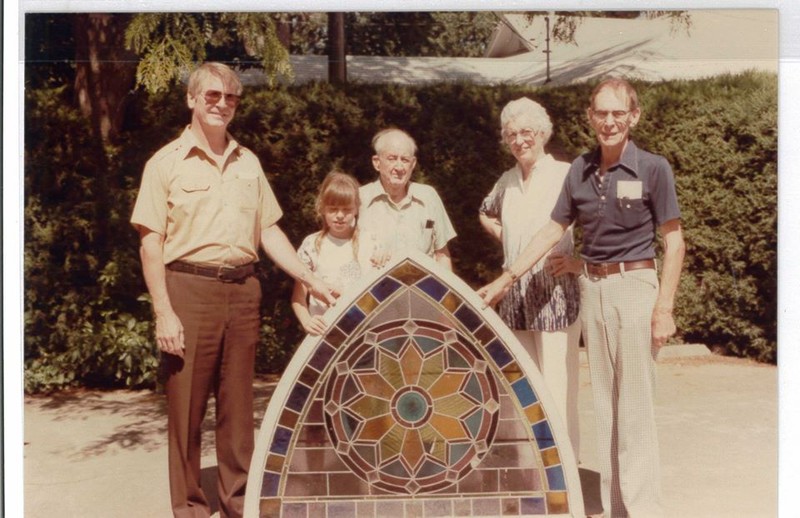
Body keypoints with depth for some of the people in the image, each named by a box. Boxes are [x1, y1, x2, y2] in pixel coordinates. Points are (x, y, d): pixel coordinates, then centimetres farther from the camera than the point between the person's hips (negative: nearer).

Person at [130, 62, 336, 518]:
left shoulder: (248, 162, 13)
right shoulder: (167, 163, 0)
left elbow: (269, 231, 14)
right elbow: (151, 242, -4)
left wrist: (312, 280, 6)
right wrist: (164, 313, -12)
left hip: (243, 291, 4)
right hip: (190, 289, -4)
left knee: (239, 404, 11)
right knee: (187, 405, 4)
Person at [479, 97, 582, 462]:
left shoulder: (566, 175, -7)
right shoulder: (507, 182, 12)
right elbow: (486, 215, 32)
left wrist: (581, 261, -12)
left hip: (556, 293, -6)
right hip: (515, 294, 6)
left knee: (558, 386, -5)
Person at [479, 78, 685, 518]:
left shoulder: (652, 168, -6)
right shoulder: (580, 170, 6)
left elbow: (673, 240, -5)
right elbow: (553, 230, 8)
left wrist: (664, 307, -11)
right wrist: (507, 278, 4)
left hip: (633, 286, -5)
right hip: (591, 288, 5)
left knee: (635, 404, -1)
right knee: (604, 401, 12)